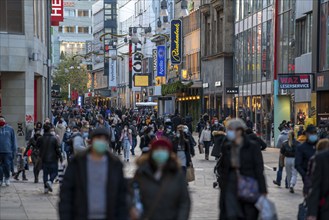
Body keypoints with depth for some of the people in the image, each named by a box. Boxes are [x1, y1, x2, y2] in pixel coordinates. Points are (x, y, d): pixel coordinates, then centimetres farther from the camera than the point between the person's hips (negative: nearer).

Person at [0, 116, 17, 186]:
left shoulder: (10, 129, 5)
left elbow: (13, 141, 7)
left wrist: (14, 151, 2)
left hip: (8, 151, -1)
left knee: (7, 166, -1)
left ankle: (7, 178, 18)